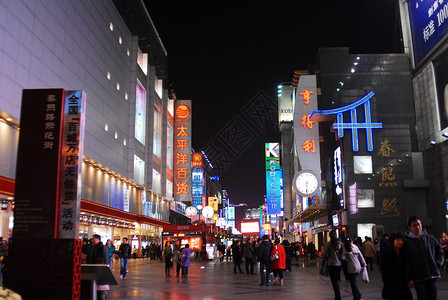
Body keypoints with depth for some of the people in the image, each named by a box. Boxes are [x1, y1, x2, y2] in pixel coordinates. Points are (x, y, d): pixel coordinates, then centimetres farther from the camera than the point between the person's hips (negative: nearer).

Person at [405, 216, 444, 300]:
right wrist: (410, 278, -7)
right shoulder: (407, 242, -2)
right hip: (419, 277, -3)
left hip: (433, 276, 3)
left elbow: (440, 252, 19)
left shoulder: (431, 239, 8)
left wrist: (438, 264, 2)